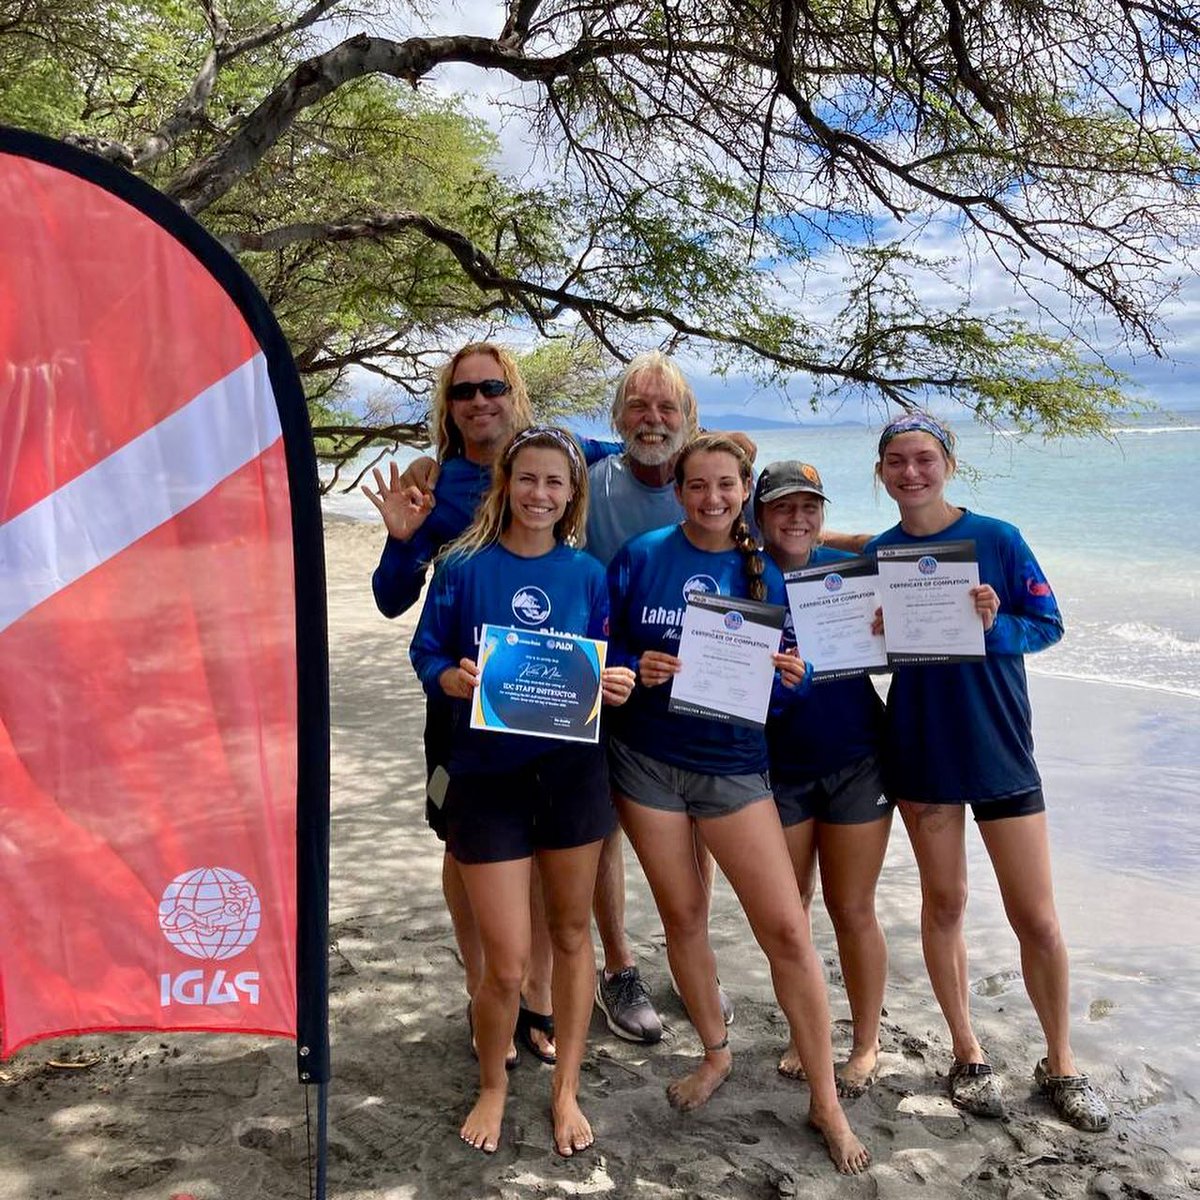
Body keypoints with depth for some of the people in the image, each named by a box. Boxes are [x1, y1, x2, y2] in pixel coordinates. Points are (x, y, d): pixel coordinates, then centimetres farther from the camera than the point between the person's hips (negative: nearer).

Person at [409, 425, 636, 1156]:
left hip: (572, 771, 3)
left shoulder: (587, 574, 2)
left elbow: (606, 666, 8)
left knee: (572, 932, 14)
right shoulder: (464, 566, -5)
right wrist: (452, 679, -22)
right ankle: (493, 1086, 30)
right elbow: (426, 655, -2)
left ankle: (567, 1090, 34)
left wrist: (617, 684, -14)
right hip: (488, 777, -2)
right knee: (507, 963, 0)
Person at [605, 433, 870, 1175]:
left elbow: (785, 679, 6)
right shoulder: (641, 557, -3)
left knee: (787, 928, -5)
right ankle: (717, 1053, 36)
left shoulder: (766, 574, 0)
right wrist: (637, 667, -19)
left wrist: (790, 675, -16)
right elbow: (600, 647, 0)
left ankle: (827, 1103, 11)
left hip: (734, 765, 0)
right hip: (648, 760, 1)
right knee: (683, 914, 13)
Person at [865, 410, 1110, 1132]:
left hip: (999, 747, -1)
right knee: (944, 902, 11)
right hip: (921, 748, 2)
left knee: (1037, 919, 3)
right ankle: (967, 1054, 29)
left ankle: (1061, 1063, 25)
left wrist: (995, 625, -23)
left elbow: (1049, 625, -4)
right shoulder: (876, 555, 0)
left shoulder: (997, 539, -6)